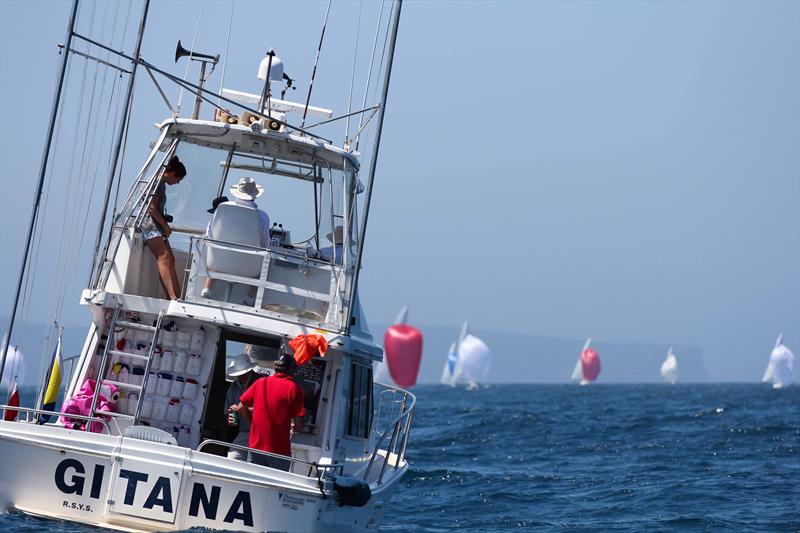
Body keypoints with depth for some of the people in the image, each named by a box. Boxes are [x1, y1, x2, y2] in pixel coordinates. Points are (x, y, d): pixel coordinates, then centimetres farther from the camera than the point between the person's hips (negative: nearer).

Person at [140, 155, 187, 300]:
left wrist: (165, 225, 12)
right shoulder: (157, 182, -10)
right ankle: (172, 296, -34)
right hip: (150, 224, -11)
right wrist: (166, 226, -11)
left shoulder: (162, 184, 20)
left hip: (158, 225, 11)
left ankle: (178, 295, -5)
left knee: (170, 259, 1)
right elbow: (152, 208, -16)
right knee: (163, 257, -22)